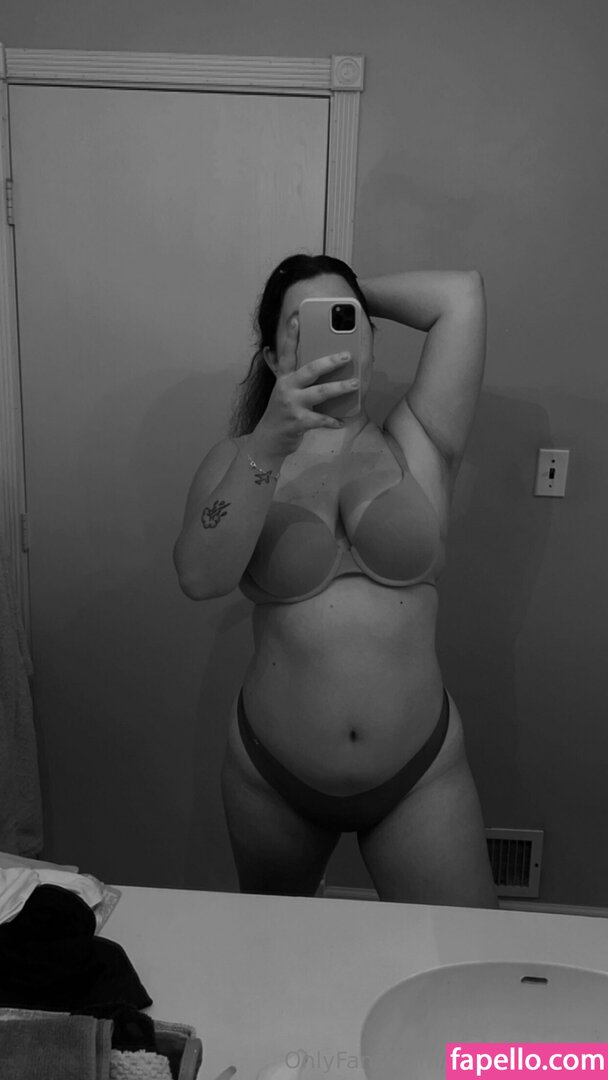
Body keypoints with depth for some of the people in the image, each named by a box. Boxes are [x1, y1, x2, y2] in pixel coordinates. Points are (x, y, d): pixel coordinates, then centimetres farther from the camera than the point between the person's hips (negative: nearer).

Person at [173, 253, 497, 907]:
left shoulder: (415, 448, -2)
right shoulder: (239, 460, -2)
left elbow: (461, 295, -11)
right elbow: (200, 577, -20)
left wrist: (357, 294, 2)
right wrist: (269, 444, -30)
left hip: (420, 776, -1)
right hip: (269, 777, 2)